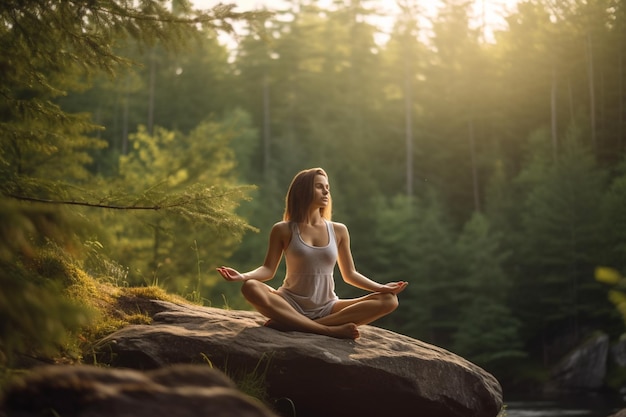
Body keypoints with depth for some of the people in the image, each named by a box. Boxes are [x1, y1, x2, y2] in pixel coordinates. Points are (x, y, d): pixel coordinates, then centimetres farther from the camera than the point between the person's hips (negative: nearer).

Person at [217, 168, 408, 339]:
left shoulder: (338, 231, 8)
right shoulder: (283, 230, 2)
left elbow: (349, 274, 12)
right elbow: (268, 269, 1)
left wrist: (381, 287, -2)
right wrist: (243, 276, -19)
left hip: (326, 309, 3)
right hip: (291, 305, -3)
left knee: (388, 300, -19)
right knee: (250, 288, -33)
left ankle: (294, 325, -29)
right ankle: (330, 330, -37)